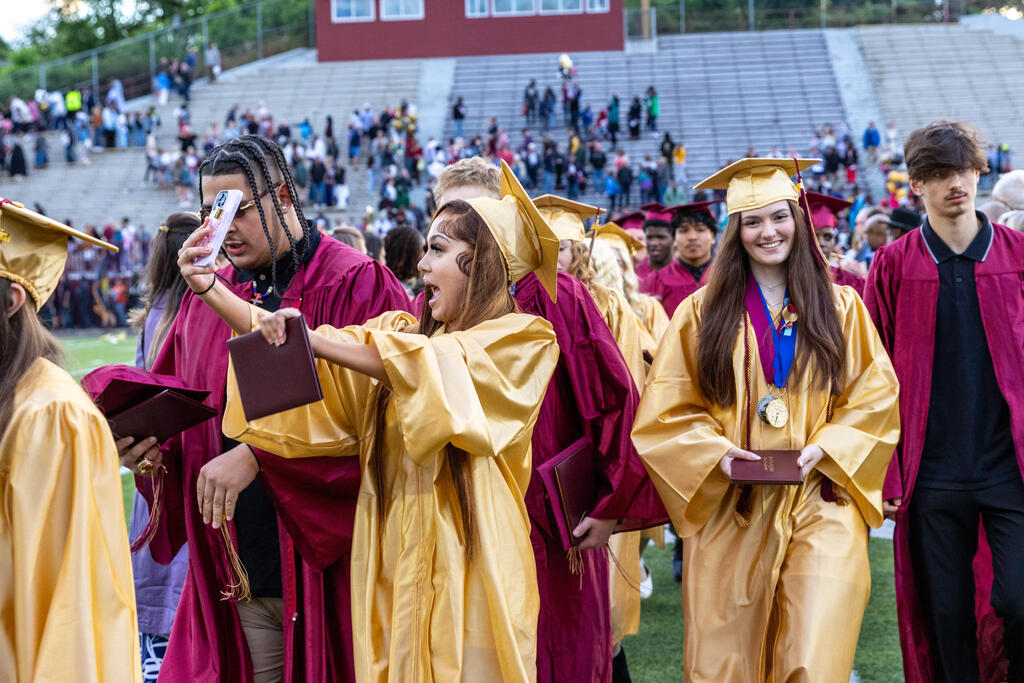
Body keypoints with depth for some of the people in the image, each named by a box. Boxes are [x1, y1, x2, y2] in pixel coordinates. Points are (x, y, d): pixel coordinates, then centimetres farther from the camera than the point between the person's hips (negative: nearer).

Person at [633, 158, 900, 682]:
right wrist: (716, 452, -11)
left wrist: (824, 448, -8)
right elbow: (669, 411, 6)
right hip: (730, 512, 0)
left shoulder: (842, 308, 8)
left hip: (819, 505, 0)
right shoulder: (701, 313, 6)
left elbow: (875, 396, 7)